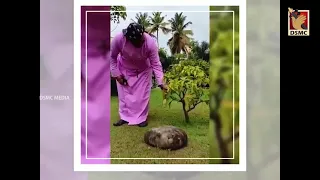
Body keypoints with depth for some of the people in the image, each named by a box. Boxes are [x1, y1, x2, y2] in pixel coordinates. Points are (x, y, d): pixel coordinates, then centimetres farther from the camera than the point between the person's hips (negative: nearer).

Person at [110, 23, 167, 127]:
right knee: (124, 94, 6)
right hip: (124, 69, 1)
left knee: (142, 95, 0)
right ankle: (125, 117, 21)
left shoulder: (150, 43, -37)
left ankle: (141, 118, 15)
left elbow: (156, 64, -29)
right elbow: (112, 57, -16)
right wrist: (116, 74, -16)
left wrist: (160, 82, -38)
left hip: (143, 70, -1)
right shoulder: (118, 39, -36)